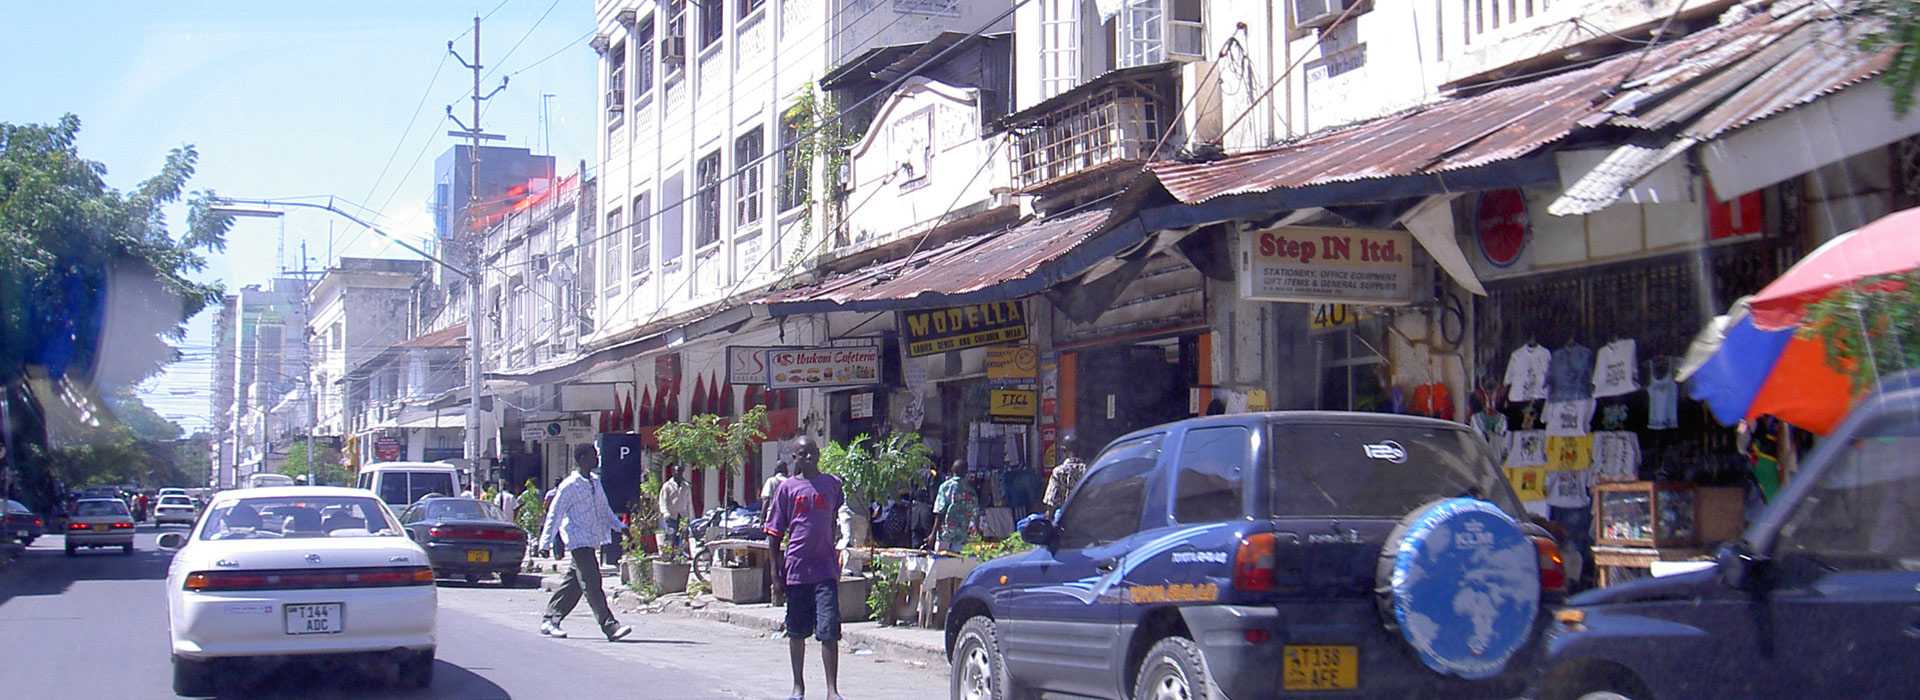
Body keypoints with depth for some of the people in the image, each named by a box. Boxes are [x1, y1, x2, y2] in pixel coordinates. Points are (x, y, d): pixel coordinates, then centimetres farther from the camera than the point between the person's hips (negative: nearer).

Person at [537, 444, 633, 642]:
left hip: (592, 540, 8)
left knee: (574, 583, 13)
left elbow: (605, 509, 22)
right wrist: (546, 543, -8)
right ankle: (609, 626, -16)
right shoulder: (569, 486, -10)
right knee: (591, 583, -11)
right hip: (578, 540, -8)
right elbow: (554, 514, -7)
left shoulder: (595, 483, 13)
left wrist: (619, 527, 11)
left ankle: (550, 620, 24)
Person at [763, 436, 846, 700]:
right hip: (796, 569, 0)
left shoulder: (832, 484, 6)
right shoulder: (787, 487, 1)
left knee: (829, 631, -9)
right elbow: (774, 534, 3)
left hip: (826, 570, 0)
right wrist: (776, 575, -1)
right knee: (797, 631, 12)